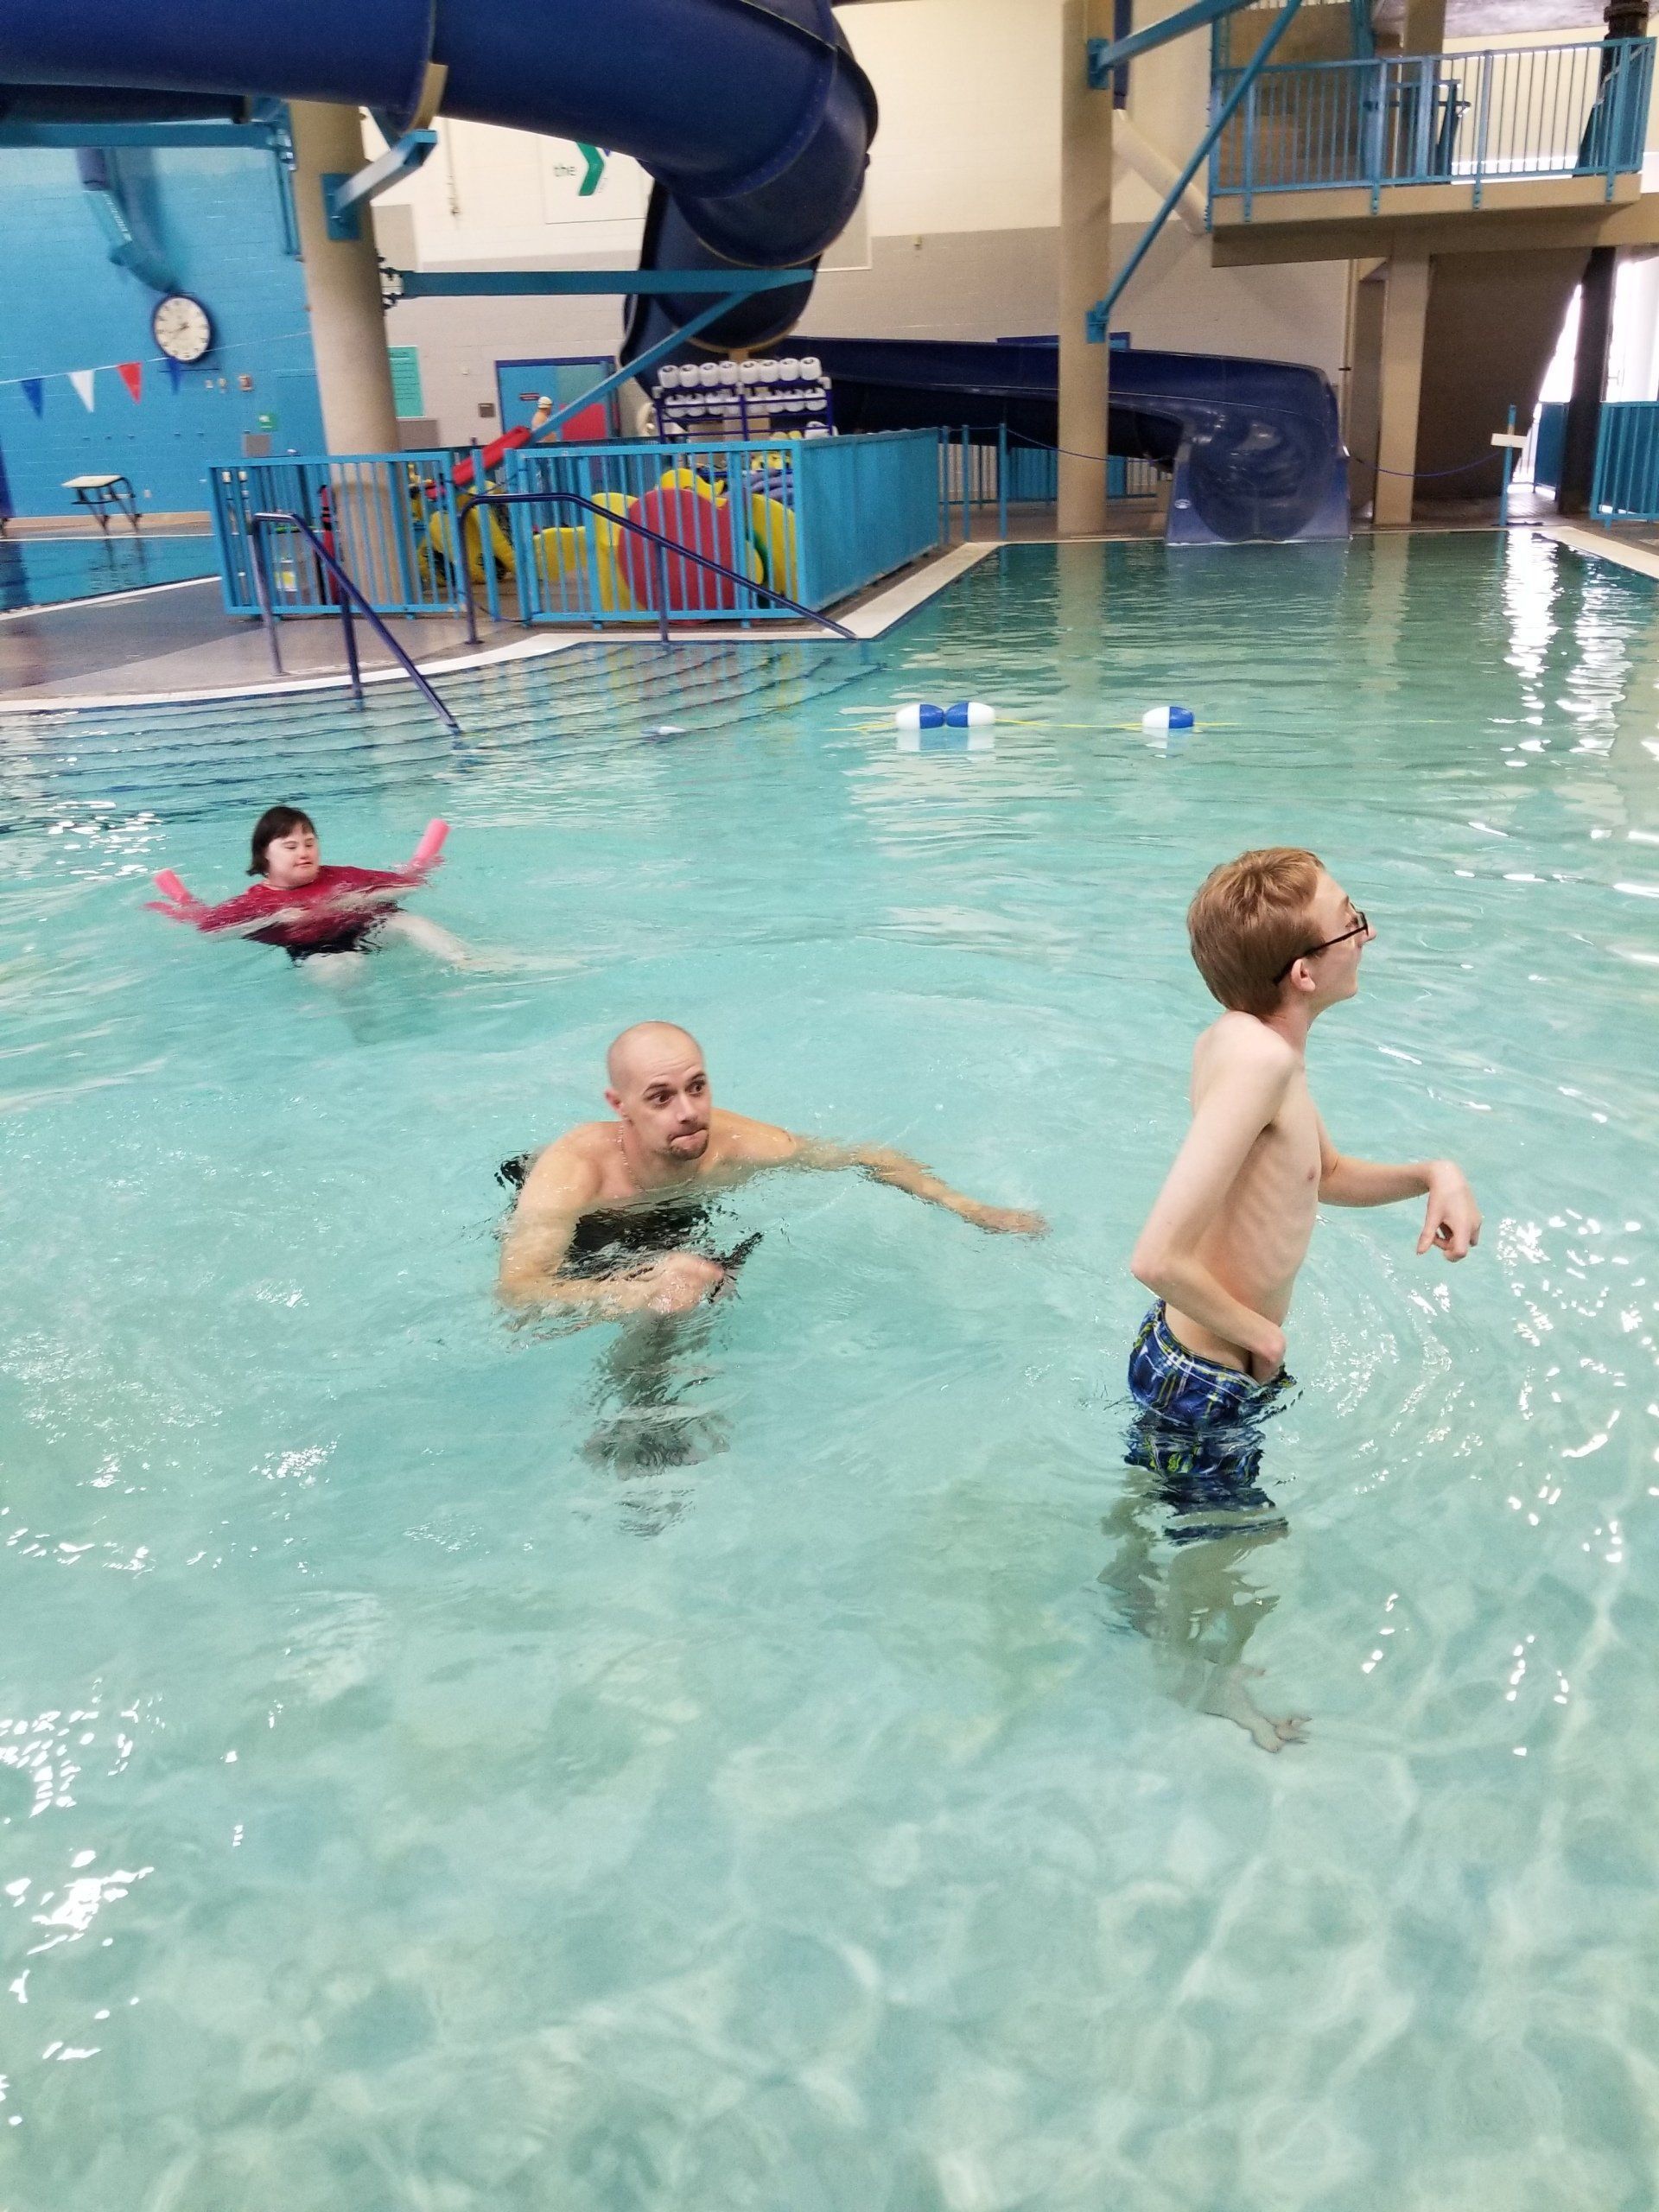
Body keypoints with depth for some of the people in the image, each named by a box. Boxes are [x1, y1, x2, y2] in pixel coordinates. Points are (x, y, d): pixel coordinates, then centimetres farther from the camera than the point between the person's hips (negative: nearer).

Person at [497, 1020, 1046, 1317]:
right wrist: (641, 1291, -70)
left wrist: (966, 1208, -27)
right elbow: (514, 1293, -53)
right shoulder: (574, 1170, -42)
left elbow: (861, 1157, -19)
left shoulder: (732, 1142, -32)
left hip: (676, 1223, 4)